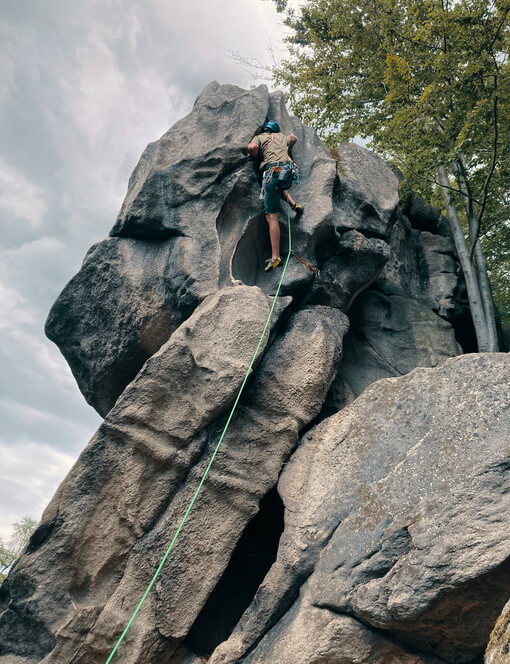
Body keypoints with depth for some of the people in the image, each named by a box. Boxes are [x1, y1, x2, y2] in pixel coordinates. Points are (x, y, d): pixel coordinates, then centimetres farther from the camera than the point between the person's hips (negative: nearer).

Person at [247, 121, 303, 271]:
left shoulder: (259, 137, 16)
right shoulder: (283, 137, 30)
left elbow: (252, 147, -7)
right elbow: (293, 138, 52)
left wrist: (255, 157, 12)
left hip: (273, 171, -5)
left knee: (271, 217, -6)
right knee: (280, 187, 43)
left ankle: (275, 257, -12)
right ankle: (293, 204, 16)